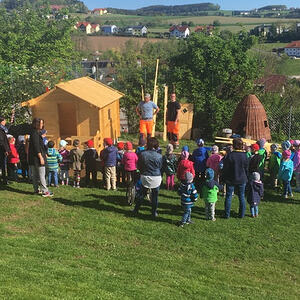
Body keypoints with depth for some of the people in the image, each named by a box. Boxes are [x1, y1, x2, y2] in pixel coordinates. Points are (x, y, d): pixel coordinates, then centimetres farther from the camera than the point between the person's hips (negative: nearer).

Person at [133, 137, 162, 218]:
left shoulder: (143, 154, -12)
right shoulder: (159, 156, -14)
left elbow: (139, 165, 0)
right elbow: (160, 167, 1)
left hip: (145, 177, 1)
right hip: (156, 178, -1)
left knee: (142, 194, 16)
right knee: (155, 195, 12)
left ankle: (136, 210, 23)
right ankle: (154, 212, 21)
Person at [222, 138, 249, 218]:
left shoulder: (229, 155, -13)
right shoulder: (244, 155, -4)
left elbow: (225, 169, -8)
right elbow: (247, 169, 4)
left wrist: (225, 178, 3)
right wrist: (246, 178, 15)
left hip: (230, 180, -2)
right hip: (242, 179, 3)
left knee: (228, 196, 7)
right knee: (241, 197, 13)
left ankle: (227, 214, 10)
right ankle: (242, 214, 19)